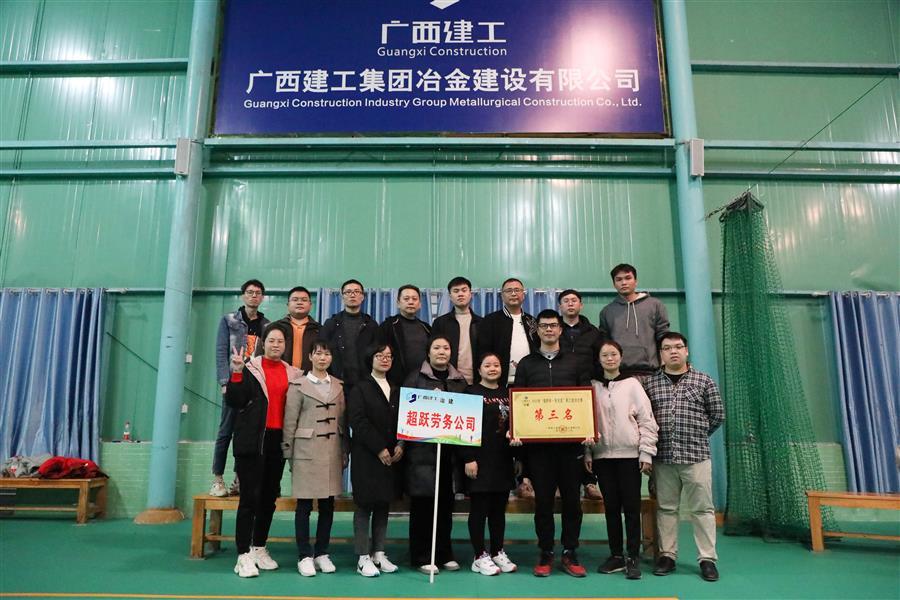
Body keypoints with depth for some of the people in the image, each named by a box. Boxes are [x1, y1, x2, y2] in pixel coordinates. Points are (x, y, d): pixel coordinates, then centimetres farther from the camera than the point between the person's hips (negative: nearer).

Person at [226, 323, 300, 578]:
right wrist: (237, 373, -19)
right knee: (250, 497, -4)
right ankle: (243, 555, 4)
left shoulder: (293, 374, 10)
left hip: (278, 441, 4)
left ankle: (259, 548, 26)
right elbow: (235, 402, -10)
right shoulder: (250, 368, -1)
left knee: (269, 497, 12)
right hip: (252, 441, -4)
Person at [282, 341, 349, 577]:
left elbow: (343, 420, 13)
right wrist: (289, 455, -3)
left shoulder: (338, 386, 11)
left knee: (328, 504, 8)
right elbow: (290, 422, -1)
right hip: (307, 451, -4)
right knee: (305, 505, 2)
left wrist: (345, 452, 9)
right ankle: (304, 556, 13)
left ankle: (322, 553, 20)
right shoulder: (298, 385, 0)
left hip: (333, 452, 4)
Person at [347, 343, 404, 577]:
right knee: (364, 505, 0)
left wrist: (400, 445, -5)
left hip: (392, 456, 5)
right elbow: (358, 421, -11)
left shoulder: (396, 390, 16)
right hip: (366, 456, -5)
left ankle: (379, 553, 19)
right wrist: (380, 449, -15)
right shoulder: (360, 388, -1)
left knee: (384, 505, 9)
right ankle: (364, 557, 7)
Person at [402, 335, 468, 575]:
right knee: (423, 502, 0)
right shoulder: (415, 378, 3)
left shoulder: (460, 381, 13)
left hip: (450, 449, 3)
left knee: (446, 501, 8)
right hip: (422, 448, -3)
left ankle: (445, 554, 23)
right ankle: (422, 557, 12)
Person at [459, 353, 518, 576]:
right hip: (480, 461, -5)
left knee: (499, 509, 13)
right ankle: (480, 557, 13)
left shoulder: (507, 393, 13)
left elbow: (514, 426, 17)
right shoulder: (471, 393, -4)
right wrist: (468, 459, -16)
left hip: (503, 462, 6)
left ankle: (498, 553, 25)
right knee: (479, 509, 2)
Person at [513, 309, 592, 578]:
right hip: (537, 442, 0)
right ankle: (546, 554, 16)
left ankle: (570, 553, 18)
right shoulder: (526, 364, 9)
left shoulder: (575, 362, 10)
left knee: (572, 498, 5)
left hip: (570, 440, 0)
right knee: (543, 499, 4)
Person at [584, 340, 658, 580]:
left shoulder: (632, 384, 1)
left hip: (630, 455, -2)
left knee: (631, 507, 1)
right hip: (602, 455, 2)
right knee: (611, 507, 8)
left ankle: (633, 558, 11)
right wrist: (586, 453, 2)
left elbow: (647, 420, -2)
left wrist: (646, 453, -7)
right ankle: (616, 556, 18)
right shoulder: (593, 387, 7)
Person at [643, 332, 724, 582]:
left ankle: (707, 559, 14)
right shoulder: (649, 383, 5)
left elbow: (717, 414, 8)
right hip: (662, 456, 1)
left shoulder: (704, 381, 4)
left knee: (702, 508, 4)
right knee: (666, 508, 9)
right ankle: (667, 555, 19)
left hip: (696, 455, -1)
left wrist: (698, 436, 10)